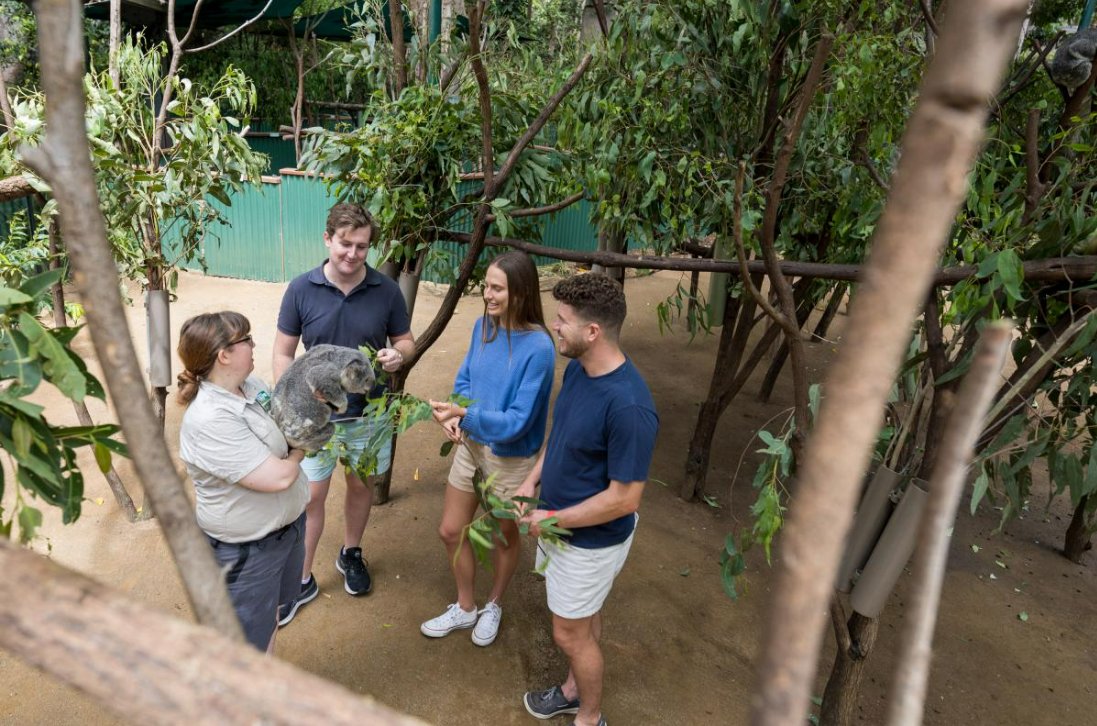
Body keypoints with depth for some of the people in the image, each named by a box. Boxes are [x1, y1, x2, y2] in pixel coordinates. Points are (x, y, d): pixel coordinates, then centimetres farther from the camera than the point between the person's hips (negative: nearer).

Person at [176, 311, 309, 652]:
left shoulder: (251, 385, -5)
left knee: (270, 614, 28)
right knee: (248, 640, 13)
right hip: (246, 550, -8)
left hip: (287, 522, 9)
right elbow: (277, 477, -31)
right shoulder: (209, 422, -31)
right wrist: (297, 455, -9)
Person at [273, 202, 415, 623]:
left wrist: (398, 356, -21)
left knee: (361, 486, 19)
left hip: (369, 414, 1)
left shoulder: (386, 291, -9)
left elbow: (405, 340, 3)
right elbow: (283, 353, -3)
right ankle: (302, 580, 26)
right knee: (310, 496, 7)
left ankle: (351, 554, 44)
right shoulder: (301, 290, -11)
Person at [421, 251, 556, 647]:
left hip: (510, 458, -6)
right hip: (471, 444, 6)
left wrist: (464, 413, -35)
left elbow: (517, 422, -26)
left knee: (505, 536, 19)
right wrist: (454, 417, -13)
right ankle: (465, 609, 41)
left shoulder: (538, 347, -27)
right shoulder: (483, 326, -8)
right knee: (451, 530, 16)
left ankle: (493, 606, 47)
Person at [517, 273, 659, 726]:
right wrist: (531, 482, -1)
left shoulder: (629, 406, -35)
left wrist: (552, 519, -19)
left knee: (571, 632, 13)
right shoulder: (577, 369, -7)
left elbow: (624, 499, -29)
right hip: (558, 521, 8)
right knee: (580, 616, 27)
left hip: (592, 540, -8)